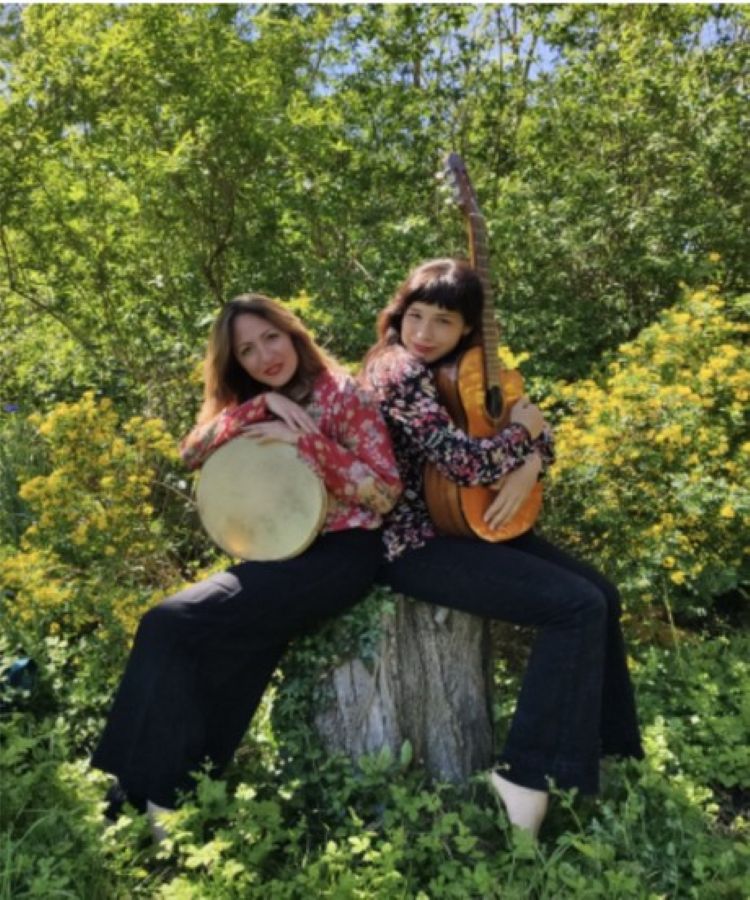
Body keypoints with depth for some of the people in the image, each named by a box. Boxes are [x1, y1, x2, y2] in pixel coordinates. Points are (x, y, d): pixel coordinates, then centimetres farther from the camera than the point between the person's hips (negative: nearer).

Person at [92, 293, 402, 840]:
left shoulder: (343, 395, -7)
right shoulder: (255, 404, 12)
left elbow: (387, 494, -14)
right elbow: (193, 452, -3)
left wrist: (304, 438, -20)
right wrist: (258, 406, -15)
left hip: (341, 553, -6)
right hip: (281, 553, 6)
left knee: (173, 626, -18)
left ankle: (140, 792, -4)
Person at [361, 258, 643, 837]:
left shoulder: (461, 368, 11)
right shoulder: (398, 371, -16)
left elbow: (533, 424, 11)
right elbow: (465, 462, -27)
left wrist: (529, 467, -11)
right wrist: (523, 433, -10)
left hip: (462, 524, 9)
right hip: (416, 544, -9)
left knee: (601, 593, 4)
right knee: (578, 607, -17)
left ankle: (606, 751, 19)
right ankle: (529, 774, -5)